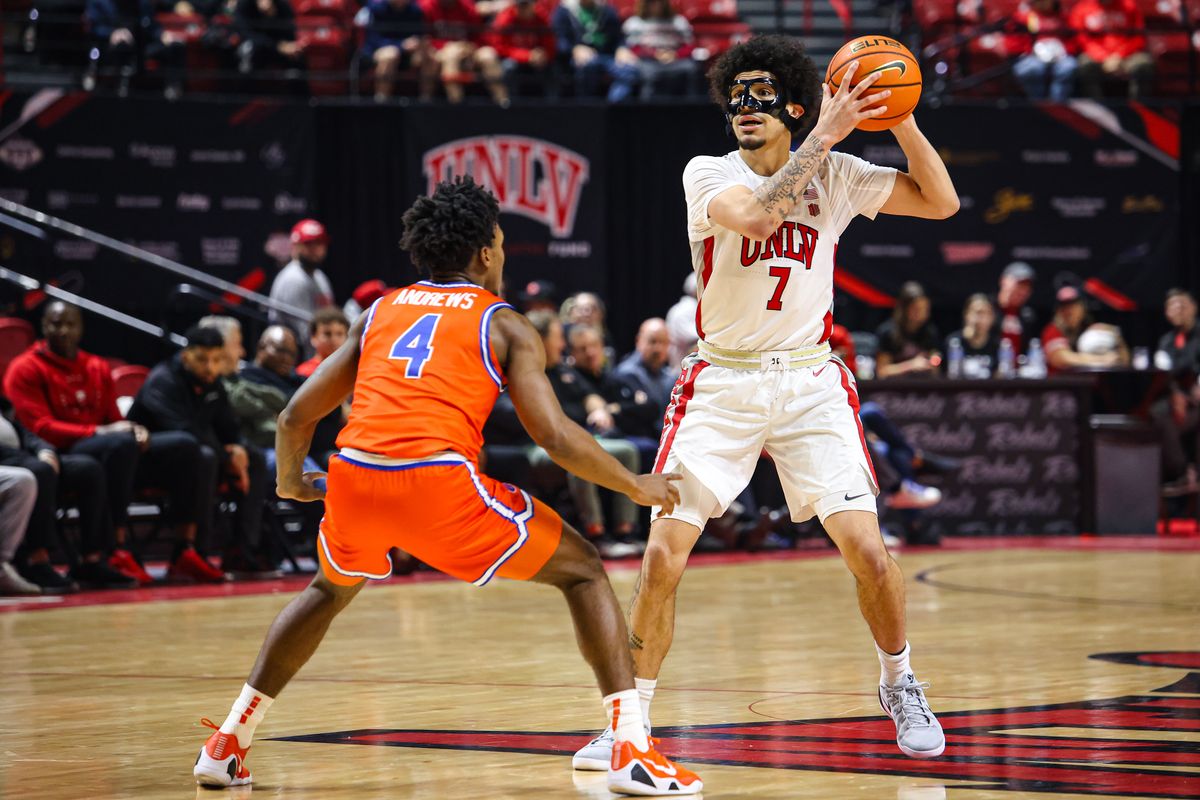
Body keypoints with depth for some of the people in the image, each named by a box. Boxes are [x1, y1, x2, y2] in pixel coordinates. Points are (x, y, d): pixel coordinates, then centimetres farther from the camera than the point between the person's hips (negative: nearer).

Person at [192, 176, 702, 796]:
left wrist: (289, 482, 46)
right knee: (582, 572, 12)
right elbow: (555, 437, 3)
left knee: (330, 590, 36)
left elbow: (296, 416, 26)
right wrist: (637, 488, 17)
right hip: (439, 482, -4)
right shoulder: (505, 326, 14)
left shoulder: (379, 313, 25)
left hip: (353, 474, 4)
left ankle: (226, 746, 33)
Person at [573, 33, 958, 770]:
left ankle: (899, 682, 18)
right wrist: (824, 136, -26)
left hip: (810, 383, 1)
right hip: (721, 383, -1)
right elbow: (755, 214, -27)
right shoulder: (708, 175, -6)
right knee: (664, 552, -12)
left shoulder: (835, 176, 1)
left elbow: (941, 202, 0)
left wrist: (902, 121, -13)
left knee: (867, 548, -10)